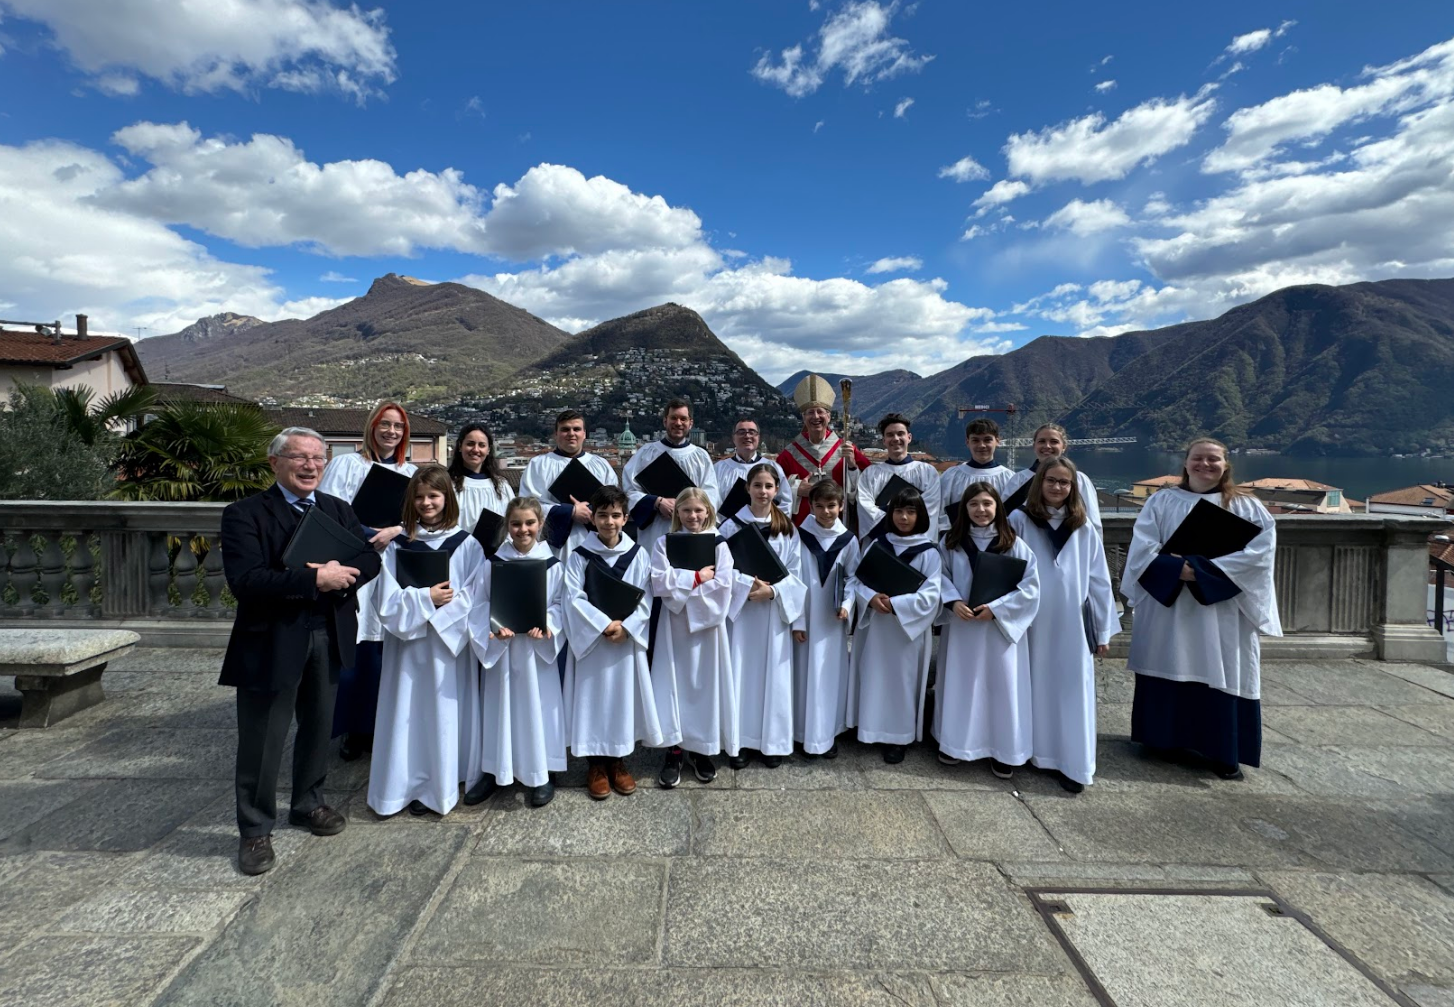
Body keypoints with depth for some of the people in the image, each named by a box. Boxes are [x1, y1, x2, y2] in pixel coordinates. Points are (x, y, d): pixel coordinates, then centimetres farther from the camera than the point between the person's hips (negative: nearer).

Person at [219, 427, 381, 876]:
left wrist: (341, 574, -20)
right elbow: (244, 581, -21)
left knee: (318, 727, 19)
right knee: (262, 740, 6)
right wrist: (315, 579, -25)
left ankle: (309, 803, 40)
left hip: (329, 638, 5)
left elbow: (370, 558, 0)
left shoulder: (339, 510, 8)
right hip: (271, 642, -5)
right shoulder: (244, 514, -9)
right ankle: (255, 830, 25)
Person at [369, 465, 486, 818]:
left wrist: (447, 603, -17)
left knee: (448, 712, 6)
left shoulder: (467, 545, -2)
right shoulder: (398, 545, 2)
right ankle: (414, 784, 22)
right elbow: (386, 601, -3)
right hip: (409, 644, 1)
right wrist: (426, 599, -14)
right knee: (412, 713, 6)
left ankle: (445, 783, 23)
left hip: (451, 642, -1)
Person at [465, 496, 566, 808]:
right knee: (499, 708, 11)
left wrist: (546, 625, -20)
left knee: (537, 707, 6)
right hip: (500, 647, 1)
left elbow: (560, 604, -3)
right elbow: (478, 604, -2)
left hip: (537, 648, -1)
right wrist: (494, 627, -18)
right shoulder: (492, 563, -1)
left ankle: (541, 775, 21)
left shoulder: (552, 565, -3)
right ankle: (494, 771, 27)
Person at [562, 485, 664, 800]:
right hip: (590, 638, -1)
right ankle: (596, 765, 20)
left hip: (627, 639, 1)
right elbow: (574, 598, -10)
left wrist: (624, 626, -16)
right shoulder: (579, 556, -4)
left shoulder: (638, 554, 0)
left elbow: (645, 599, -3)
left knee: (623, 696, 9)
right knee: (593, 698, 5)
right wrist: (604, 624, -18)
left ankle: (618, 761, 26)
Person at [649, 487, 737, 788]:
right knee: (675, 683, 2)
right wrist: (698, 577, -12)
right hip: (674, 624, 0)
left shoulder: (719, 545, 1)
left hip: (708, 623, 0)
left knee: (706, 684, 6)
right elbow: (659, 583, -11)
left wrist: (681, 583, -13)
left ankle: (702, 749, 20)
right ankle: (674, 750, 13)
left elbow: (723, 588, -11)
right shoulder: (664, 543, 2)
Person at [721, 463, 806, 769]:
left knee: (774, 676, 5)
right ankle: (740, 741, 14)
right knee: (741, 675, 2)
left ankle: (772, 742, 18)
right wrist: (749, 585, -19)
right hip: (740, 609, -1)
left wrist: (772, 590, -14)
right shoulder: (731, 525, 0)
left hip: (776, 610, 2)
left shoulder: (788, 529, 5)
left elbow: (795, 574, 2)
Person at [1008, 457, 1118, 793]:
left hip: (1071, 625, 1)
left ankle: (1073, 764, 13)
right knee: (1035, 688, 10)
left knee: (1071, 691, 4)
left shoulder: (1084, 529, 5)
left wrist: (1104, 630, 6)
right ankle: (1031, 753, 23)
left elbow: (1098, 581, 7)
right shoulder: (1019, 521, -2)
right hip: (1032, 623, -1)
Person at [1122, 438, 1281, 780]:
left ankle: (1224, 752, 13)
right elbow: (1142, 547, -5)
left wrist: (1205, 570, -20)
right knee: (1166, 668, 7)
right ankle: (1163, 737, 21)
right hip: (1166, 603, 1)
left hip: (1221, 609, -1)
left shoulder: (1247, 506, 5)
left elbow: (1258, 551, -9)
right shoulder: (1161, 501, 6)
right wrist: (1177, 569, -22)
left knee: (1221, 674, 2)